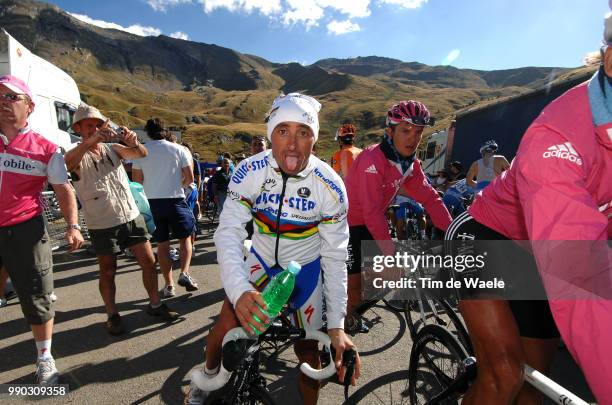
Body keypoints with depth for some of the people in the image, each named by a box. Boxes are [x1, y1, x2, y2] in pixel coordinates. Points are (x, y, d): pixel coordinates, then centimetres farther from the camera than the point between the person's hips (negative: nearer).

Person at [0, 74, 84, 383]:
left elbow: (64, 189, 1)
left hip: (25, 231, -2)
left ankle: (45, 358, 27)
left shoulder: (45, 149, -2)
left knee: (37, 298, 8)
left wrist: (72, 226, -8)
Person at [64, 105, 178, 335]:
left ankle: (155, 304, 24)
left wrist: (133, 142, -32)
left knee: (149, 262, 7)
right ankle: (112, 315, 26)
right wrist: (92, 140, -44)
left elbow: (141, 154, -9)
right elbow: (67, 160, -28)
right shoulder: (78, 156, -3)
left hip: (132, 217, 4)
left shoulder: (113, 148, 7)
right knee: (108, 272, 9)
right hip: (102, 225, -3)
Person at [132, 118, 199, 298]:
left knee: (162, 244, 9)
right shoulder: (178, 149, 0)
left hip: (152, 202, 2)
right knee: (185, 238, 13)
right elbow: (190, 178, -2)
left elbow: (137, 180, 1)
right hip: (175, 200, -1)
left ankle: (169, 285, 13)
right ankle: (184, 273, -6)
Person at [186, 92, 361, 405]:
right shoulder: (249, 171, -23)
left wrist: (336, 326, -22)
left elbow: (335, 256, -19)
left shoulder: (330, 186, -24)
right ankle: (208, 377, 26)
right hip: (261, 261, 1)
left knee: (307, 348, 5)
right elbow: (228, 232, -25)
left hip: (306, 267, 0)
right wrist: (239, 290, -42)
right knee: (227, 325, -8)